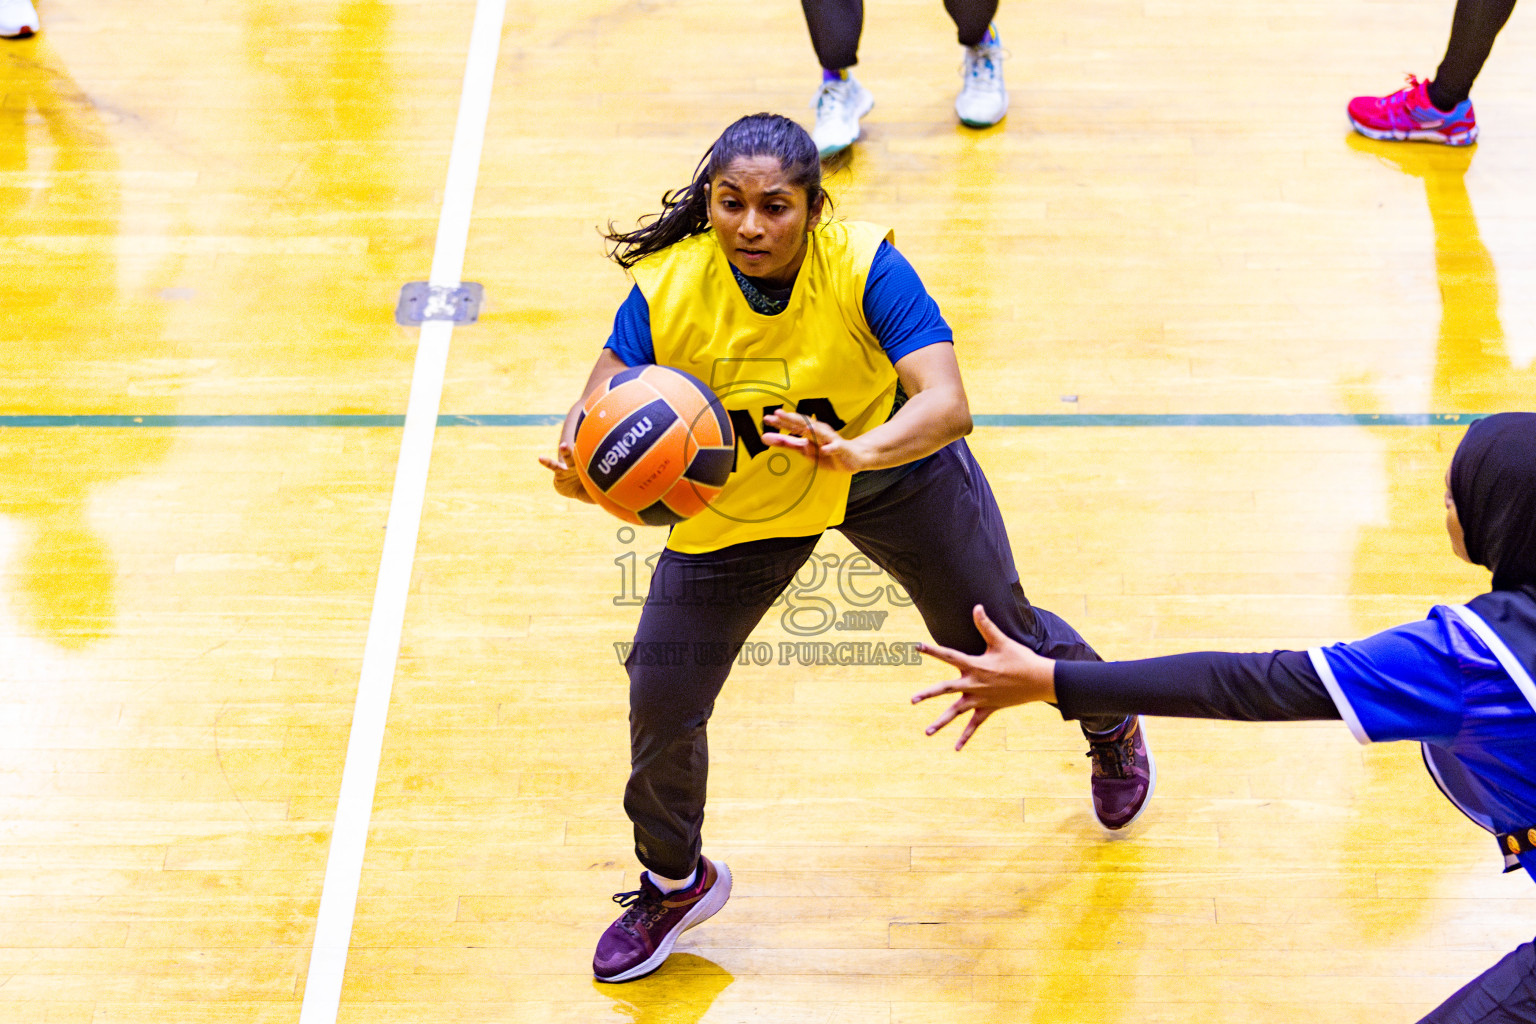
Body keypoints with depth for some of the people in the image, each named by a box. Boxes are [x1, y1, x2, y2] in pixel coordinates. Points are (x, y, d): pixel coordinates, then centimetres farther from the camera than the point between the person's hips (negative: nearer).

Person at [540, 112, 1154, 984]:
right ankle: (676, 882, 27)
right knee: (661, 699, -4)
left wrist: (855, 452, -62)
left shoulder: (866, 268, -33)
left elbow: (947, 404, -42)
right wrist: (579, 462, -53)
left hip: (895, 470, -1)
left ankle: (1111, 722, 52)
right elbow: (598, 408, -28)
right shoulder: (665, 290, -28)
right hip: (737, 508, 2)